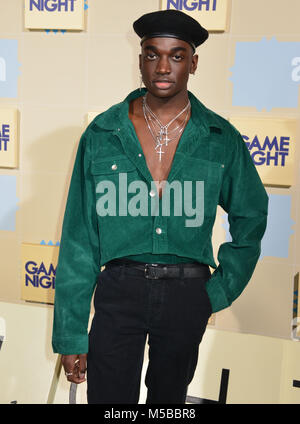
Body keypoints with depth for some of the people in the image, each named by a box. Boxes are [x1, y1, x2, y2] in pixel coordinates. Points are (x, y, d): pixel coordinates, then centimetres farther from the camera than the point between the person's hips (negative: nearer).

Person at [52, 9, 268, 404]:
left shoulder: (222, 139, -1)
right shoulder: (102, 133, -2)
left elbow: (251, 217, 13)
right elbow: (79, 236, -2)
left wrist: (220, 291, 5)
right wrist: (71, 334, -3)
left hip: (186, 296, 2)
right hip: (119, 289, -1)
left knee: (169, 399, 20)